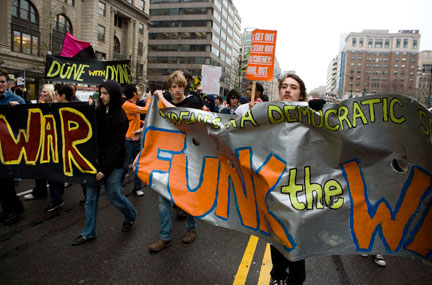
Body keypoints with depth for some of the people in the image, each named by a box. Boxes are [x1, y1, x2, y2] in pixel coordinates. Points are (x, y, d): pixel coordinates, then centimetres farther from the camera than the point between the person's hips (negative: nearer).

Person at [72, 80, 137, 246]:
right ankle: (88, 233, 20)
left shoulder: (120, 117, -12)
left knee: (113, 195, 3)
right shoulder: (99, 111, 6)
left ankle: (130, 216, 32)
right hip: (96, 159, 6)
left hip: (113, 164, -6)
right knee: (91, 197, 7)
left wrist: (105, 169, -18)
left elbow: (116, 146, -15)